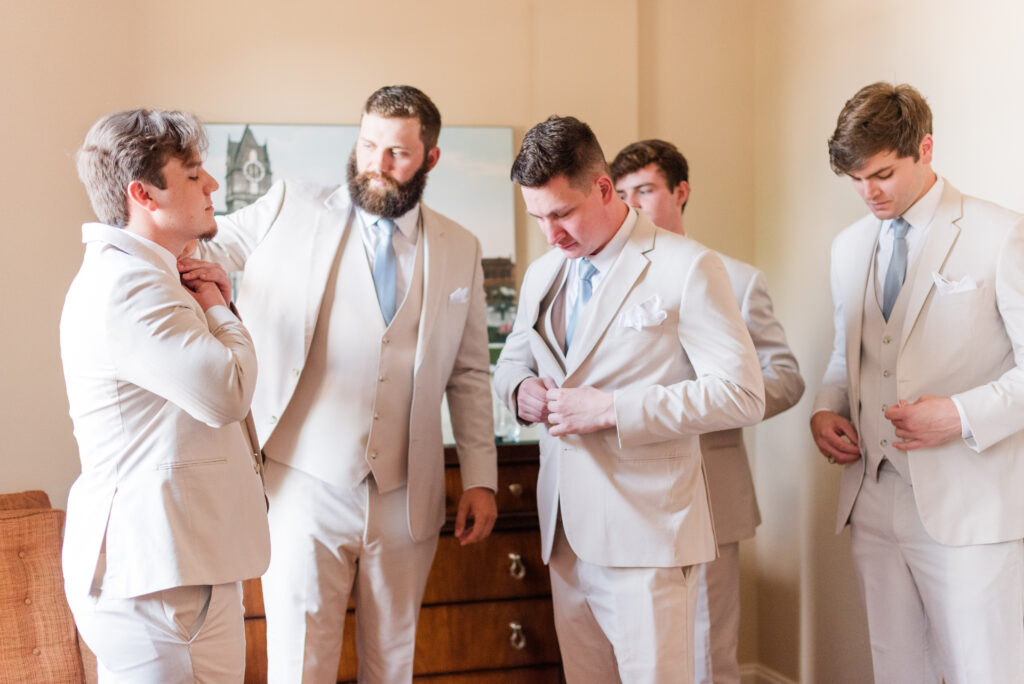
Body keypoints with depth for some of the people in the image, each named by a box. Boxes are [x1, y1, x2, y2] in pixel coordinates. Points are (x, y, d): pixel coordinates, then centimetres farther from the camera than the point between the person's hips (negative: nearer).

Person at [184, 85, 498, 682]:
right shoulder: (289, 209, 1)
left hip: (406, 500, 2)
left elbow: (469, 374, 10)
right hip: (305, 490, -2)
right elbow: (193, 250, 9)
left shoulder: (460, 250, 7)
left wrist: (481, 478, 6)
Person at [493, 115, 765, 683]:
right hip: (567, 529, 6)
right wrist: (520, 389, 2)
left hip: (645, 530, -6)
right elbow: (510, 362, 28)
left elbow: (741, 393, -13)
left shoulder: (687, 268, -7)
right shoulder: (542, 274, 13)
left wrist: (611, 408, -17)